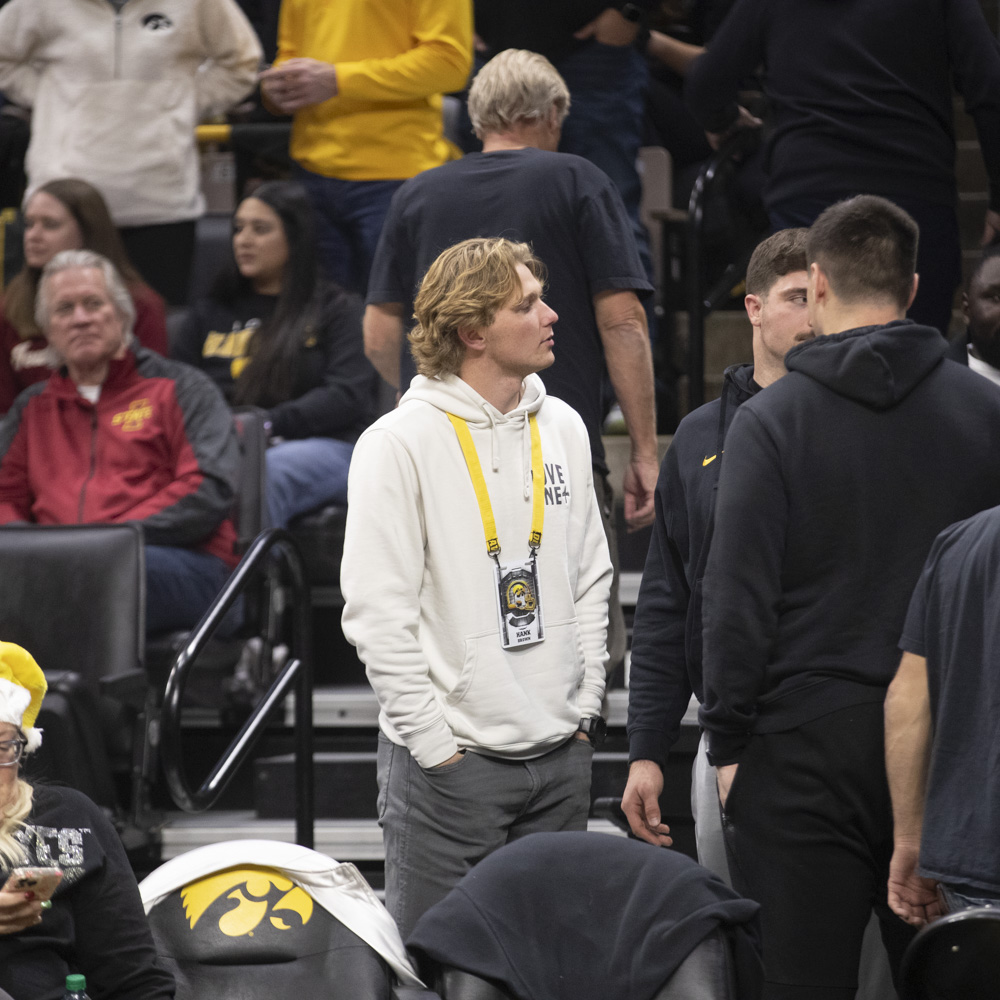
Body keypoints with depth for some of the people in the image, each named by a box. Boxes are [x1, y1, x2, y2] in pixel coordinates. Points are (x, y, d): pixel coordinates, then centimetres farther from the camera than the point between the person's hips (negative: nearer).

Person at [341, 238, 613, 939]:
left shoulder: (562, 428, 9)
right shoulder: (400, 444, -10)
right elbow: (377, 612, -12)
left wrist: (585, 710, 9)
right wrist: (434, 743, -14)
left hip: (561, 753, 6)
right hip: (452, 761, -6)